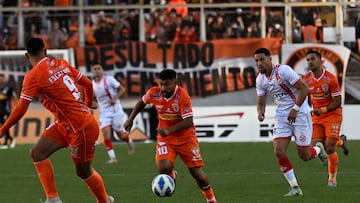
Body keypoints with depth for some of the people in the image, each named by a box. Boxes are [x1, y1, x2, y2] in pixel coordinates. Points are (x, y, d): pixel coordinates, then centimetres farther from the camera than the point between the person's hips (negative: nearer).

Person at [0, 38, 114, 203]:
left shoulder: (33, 76, -18)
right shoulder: (61, 64, 4)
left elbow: (20, 110, -19)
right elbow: (88, 84, 12)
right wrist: (88, 104, 33)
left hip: (80, 128, -8)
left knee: (83, 172, 9)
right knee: (37, 153, 3)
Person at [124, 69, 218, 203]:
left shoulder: (182, 96, -24)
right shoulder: (154, 93, -12)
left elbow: (188, 122, -28)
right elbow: (142, 102, 12)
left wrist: (169, 130, -40)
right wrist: (130, 119, 8)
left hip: (186, 137, -2)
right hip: (165, 138, 2)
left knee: (197, 174, -1)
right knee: (163, 168, -24)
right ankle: (171, 175, 15)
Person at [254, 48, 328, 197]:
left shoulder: (283, 70, -18)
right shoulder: (260, 80, 2)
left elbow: (304, 89, -17)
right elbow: (261, 102, 11)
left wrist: (295, 109, -19)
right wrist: (261, 112, -12)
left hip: (299, 113, -6)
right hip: (282, 116, 6)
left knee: (304, 155, -4)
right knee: (279, 151, -11)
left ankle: (318, 149, 34)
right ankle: (295, 187, -1)